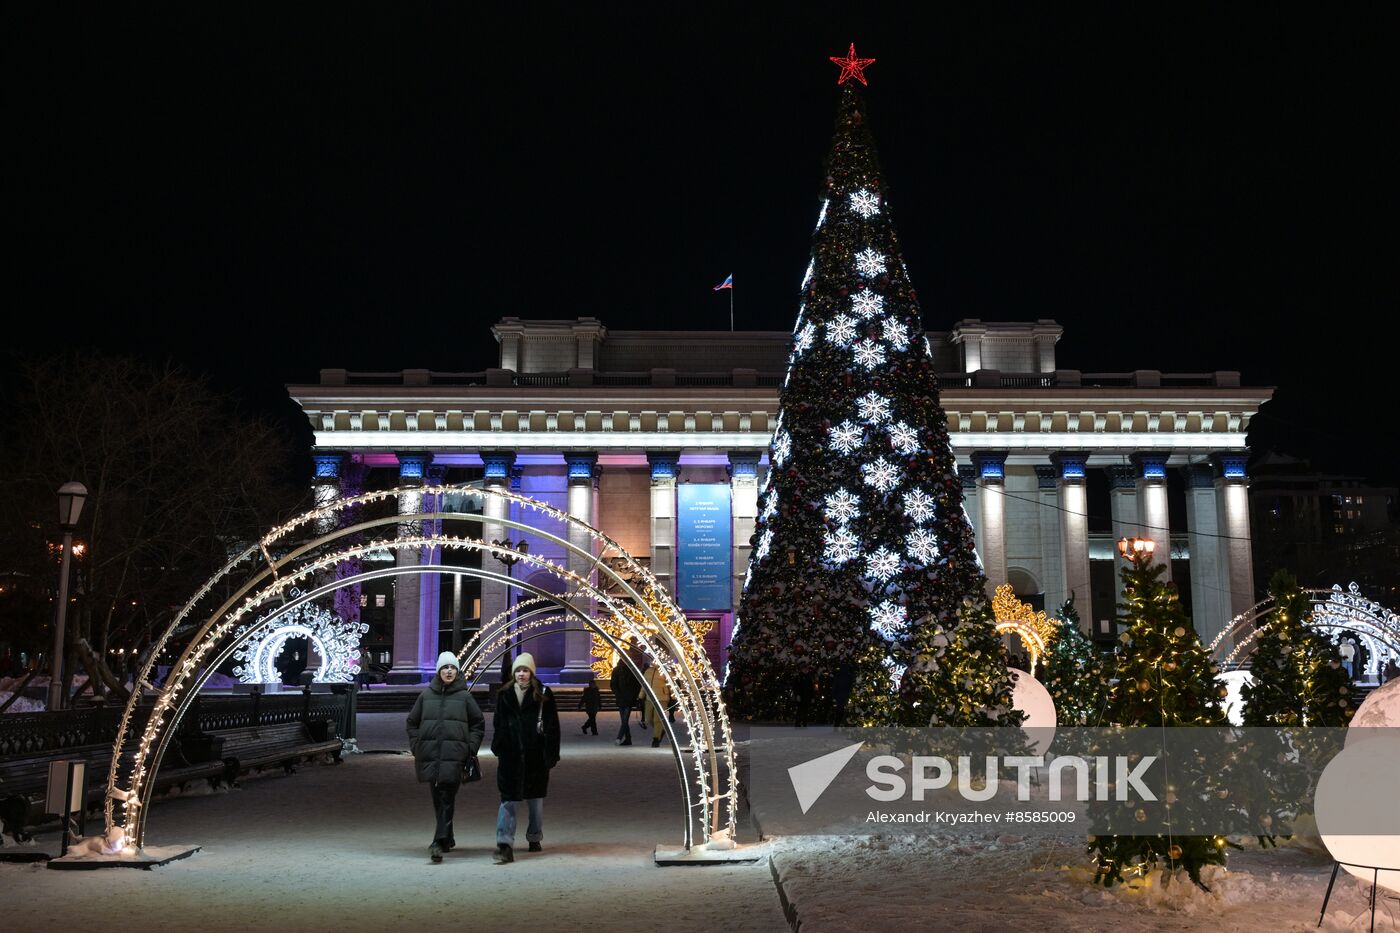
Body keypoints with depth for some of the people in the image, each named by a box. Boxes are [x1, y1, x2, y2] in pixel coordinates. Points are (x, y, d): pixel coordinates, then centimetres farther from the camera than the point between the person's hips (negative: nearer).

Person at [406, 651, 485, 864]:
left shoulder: (464, 696, 3)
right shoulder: (426, 695, 9)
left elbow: (478, 723, 9)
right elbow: (412, 722, 17)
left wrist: (471, 749, 1)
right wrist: (416, 747, 8)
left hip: (454, 755, -3)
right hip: (429, 754, 3)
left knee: (447, 798, -11)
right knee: (437, 799, 10)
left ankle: (439, 842, -15)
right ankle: (448, 839, 24)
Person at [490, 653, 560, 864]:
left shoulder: (543, 695, -1)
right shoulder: (504, 695, 6)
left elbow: (552, 727, -2)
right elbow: (498, 725, 11)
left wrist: (551, 753, -7)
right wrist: (498, 748, 2)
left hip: (535, 756, -1)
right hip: (510, 756, 1)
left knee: (536, 800, 13)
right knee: (508, 800, -6)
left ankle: (534, 838, 30)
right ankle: (505, 845, -9)